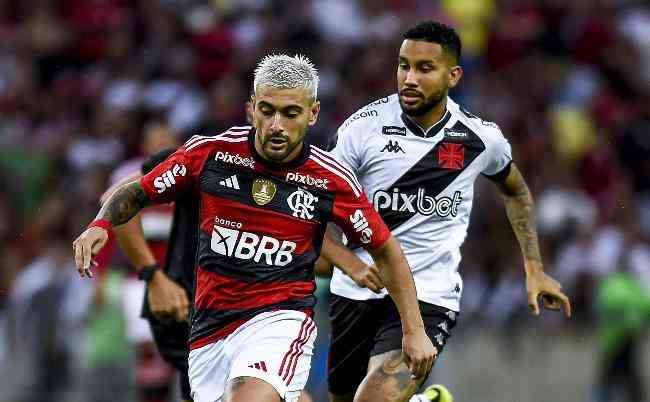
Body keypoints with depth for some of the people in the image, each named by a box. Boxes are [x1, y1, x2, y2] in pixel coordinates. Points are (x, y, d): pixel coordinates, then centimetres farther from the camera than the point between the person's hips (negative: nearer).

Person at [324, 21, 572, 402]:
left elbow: (516, 191, 18)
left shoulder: (481, 138, -4)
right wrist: (353, 264, -21)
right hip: (355, 293, 2)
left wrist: (535, 269, 14)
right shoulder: (364, 127, -9)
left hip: (428, 298, -2)